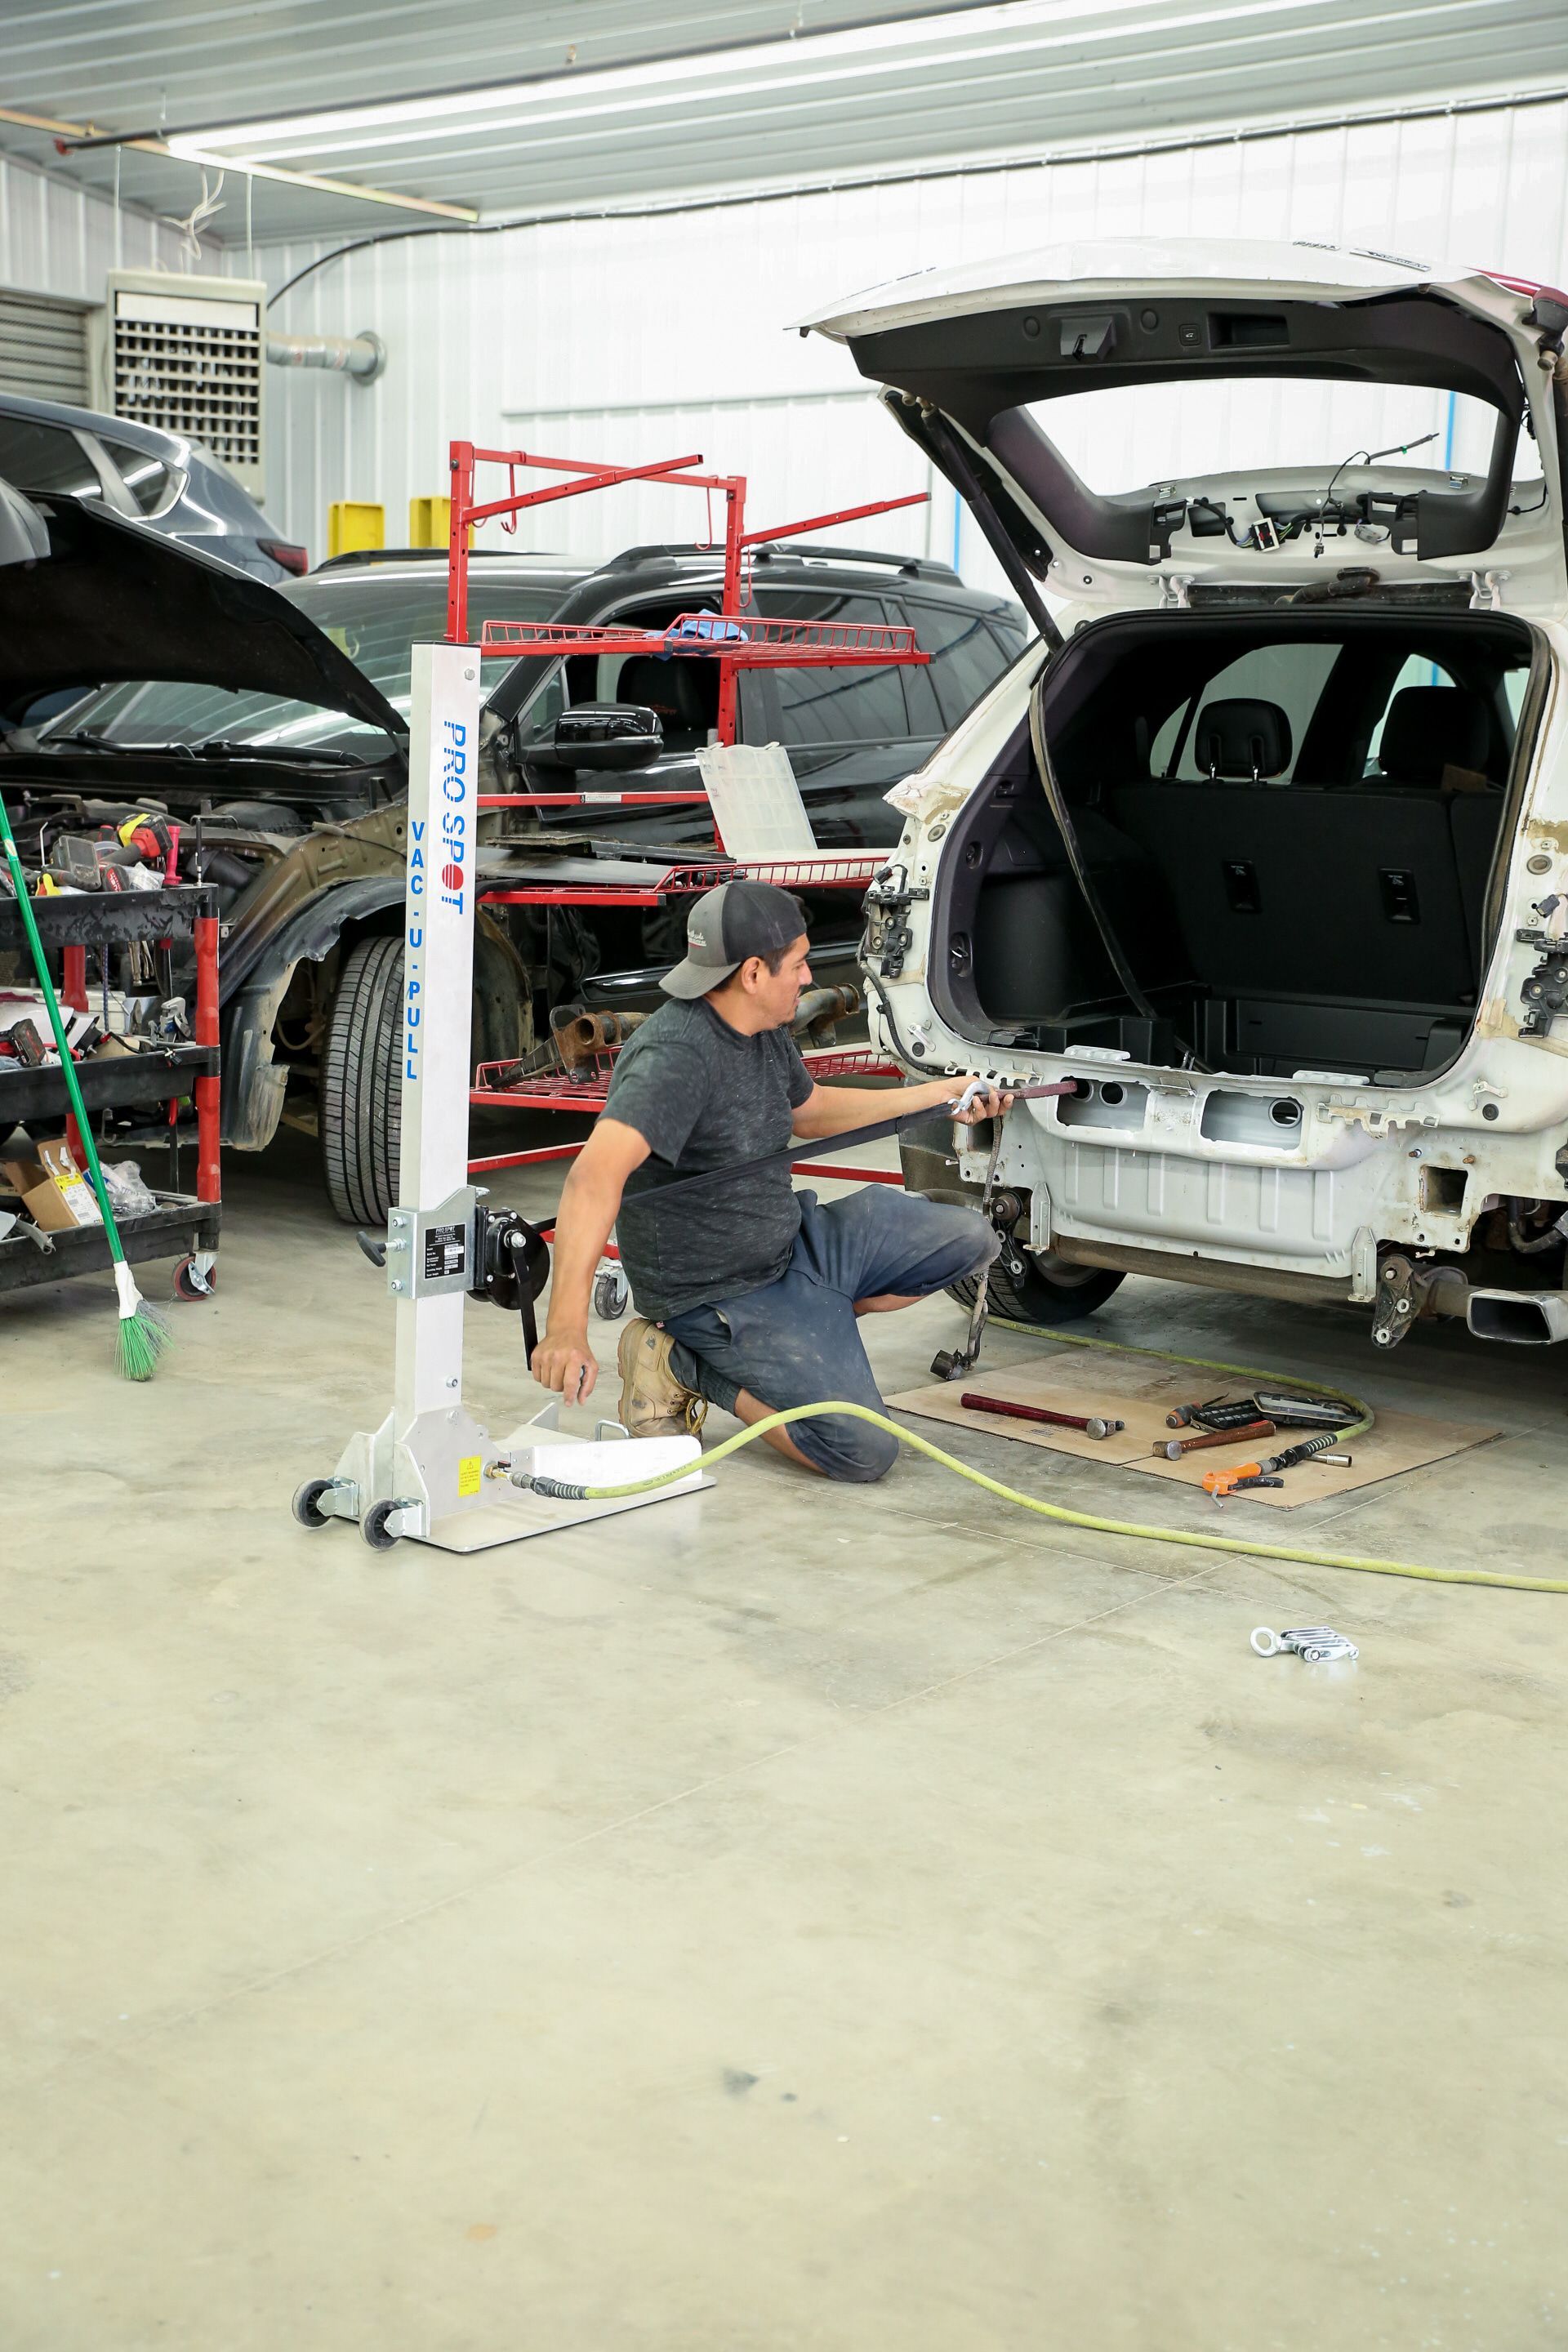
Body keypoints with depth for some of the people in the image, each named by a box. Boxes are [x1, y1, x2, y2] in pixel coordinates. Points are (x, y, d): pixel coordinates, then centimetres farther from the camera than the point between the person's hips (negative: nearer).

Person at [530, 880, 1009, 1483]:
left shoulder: (765, 1033, 1)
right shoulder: (676, 1055, -29)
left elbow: (810, 1110, 24)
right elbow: (596, 1176, -42)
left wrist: (941, 1095, 24)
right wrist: (566, 1329, -52)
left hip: (796, 1243, 9)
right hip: (721, 1292, -9)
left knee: (969, 1241, 8)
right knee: (864, 1452, -18)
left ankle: (814, 1321, 8)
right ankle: (686, 1363, -2)